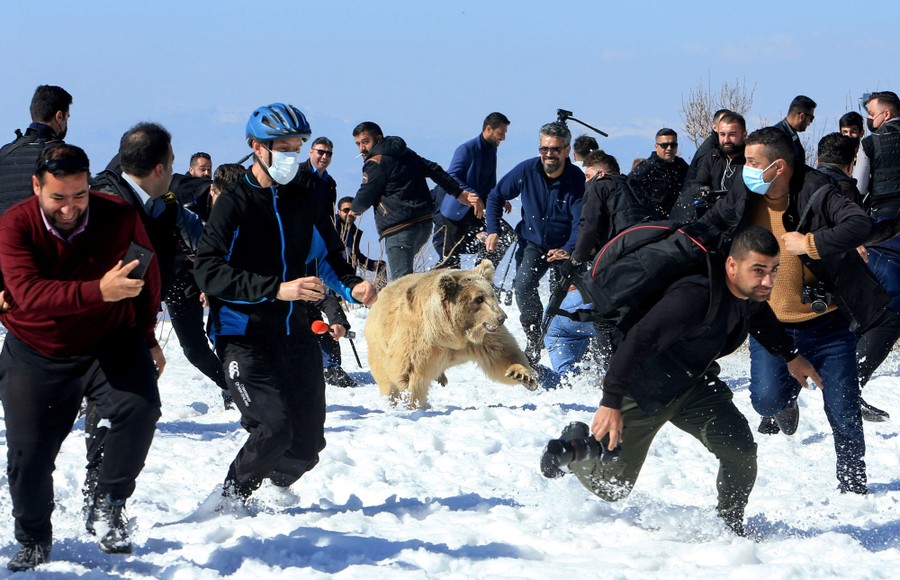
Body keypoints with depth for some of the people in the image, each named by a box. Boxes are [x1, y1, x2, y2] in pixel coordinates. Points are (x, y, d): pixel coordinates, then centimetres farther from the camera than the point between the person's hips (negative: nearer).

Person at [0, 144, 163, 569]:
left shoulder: (121, 218, -15)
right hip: (36, 354, 0)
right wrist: (99, 292, -49)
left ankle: (108, 504, -7)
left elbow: (147, 279, 6)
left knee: (140, 406, -27)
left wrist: (147, 337, 15)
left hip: (110, 343, 0)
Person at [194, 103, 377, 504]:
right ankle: (229, 501, 3)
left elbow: (328, 255, 22)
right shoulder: (234, 203, -7)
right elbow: (208, 271, -16)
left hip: (295, 333, 6)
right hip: (244, 335, -6)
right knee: (273, 429, -21)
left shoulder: (302, 201, 12)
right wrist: (277, 290, -25)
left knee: (306, 444, 6)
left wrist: (352, 286, -2)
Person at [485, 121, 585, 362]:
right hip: (533, 244, 1)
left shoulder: (578, 181, -19)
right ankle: (533, 342, -15)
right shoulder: (527, 170, -12)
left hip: (565, 247, -1)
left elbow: (581, 224, -26)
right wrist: (493, 230, -8)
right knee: (524, 284, -24)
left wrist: (568, 250, -44)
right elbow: (496, 197, 3)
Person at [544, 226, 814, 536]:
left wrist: (790, 356, 21)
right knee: (610, 487, 6)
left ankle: (731, 525, 8)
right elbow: (639, 341, -39)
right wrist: (611, 402, -40)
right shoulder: (693, 298, -39)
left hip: (694, 385, 6)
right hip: (642, 390, -6)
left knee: (741, 451, -16)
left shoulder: (753, 293, -12)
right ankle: (575, 444, 38)